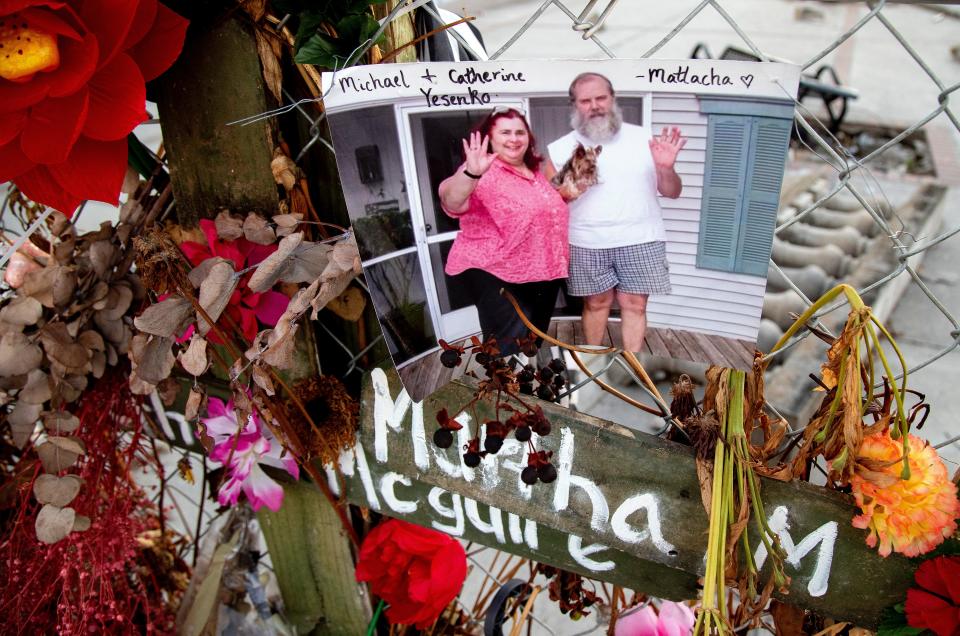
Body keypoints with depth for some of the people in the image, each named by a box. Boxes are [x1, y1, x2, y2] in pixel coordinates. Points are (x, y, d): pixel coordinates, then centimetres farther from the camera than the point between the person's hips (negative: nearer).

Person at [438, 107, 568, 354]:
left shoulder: (533, 170, 10)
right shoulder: (484, 172, -16)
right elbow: (451, 201, -39)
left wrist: (570, 192, 15)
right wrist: (471, 174, -55)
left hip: (541, 271, 8)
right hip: (496, 274, -8)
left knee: (535, 341, 21)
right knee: (510, 352, -8)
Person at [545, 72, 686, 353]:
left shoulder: (642, 138, 3)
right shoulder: (561, 148, 1)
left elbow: (672, 192, 6)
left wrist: (666, 168, -16)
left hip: (640, 239, 0)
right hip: (587, 243, 0)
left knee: (634, 304, 3)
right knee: (597, 302, 10)